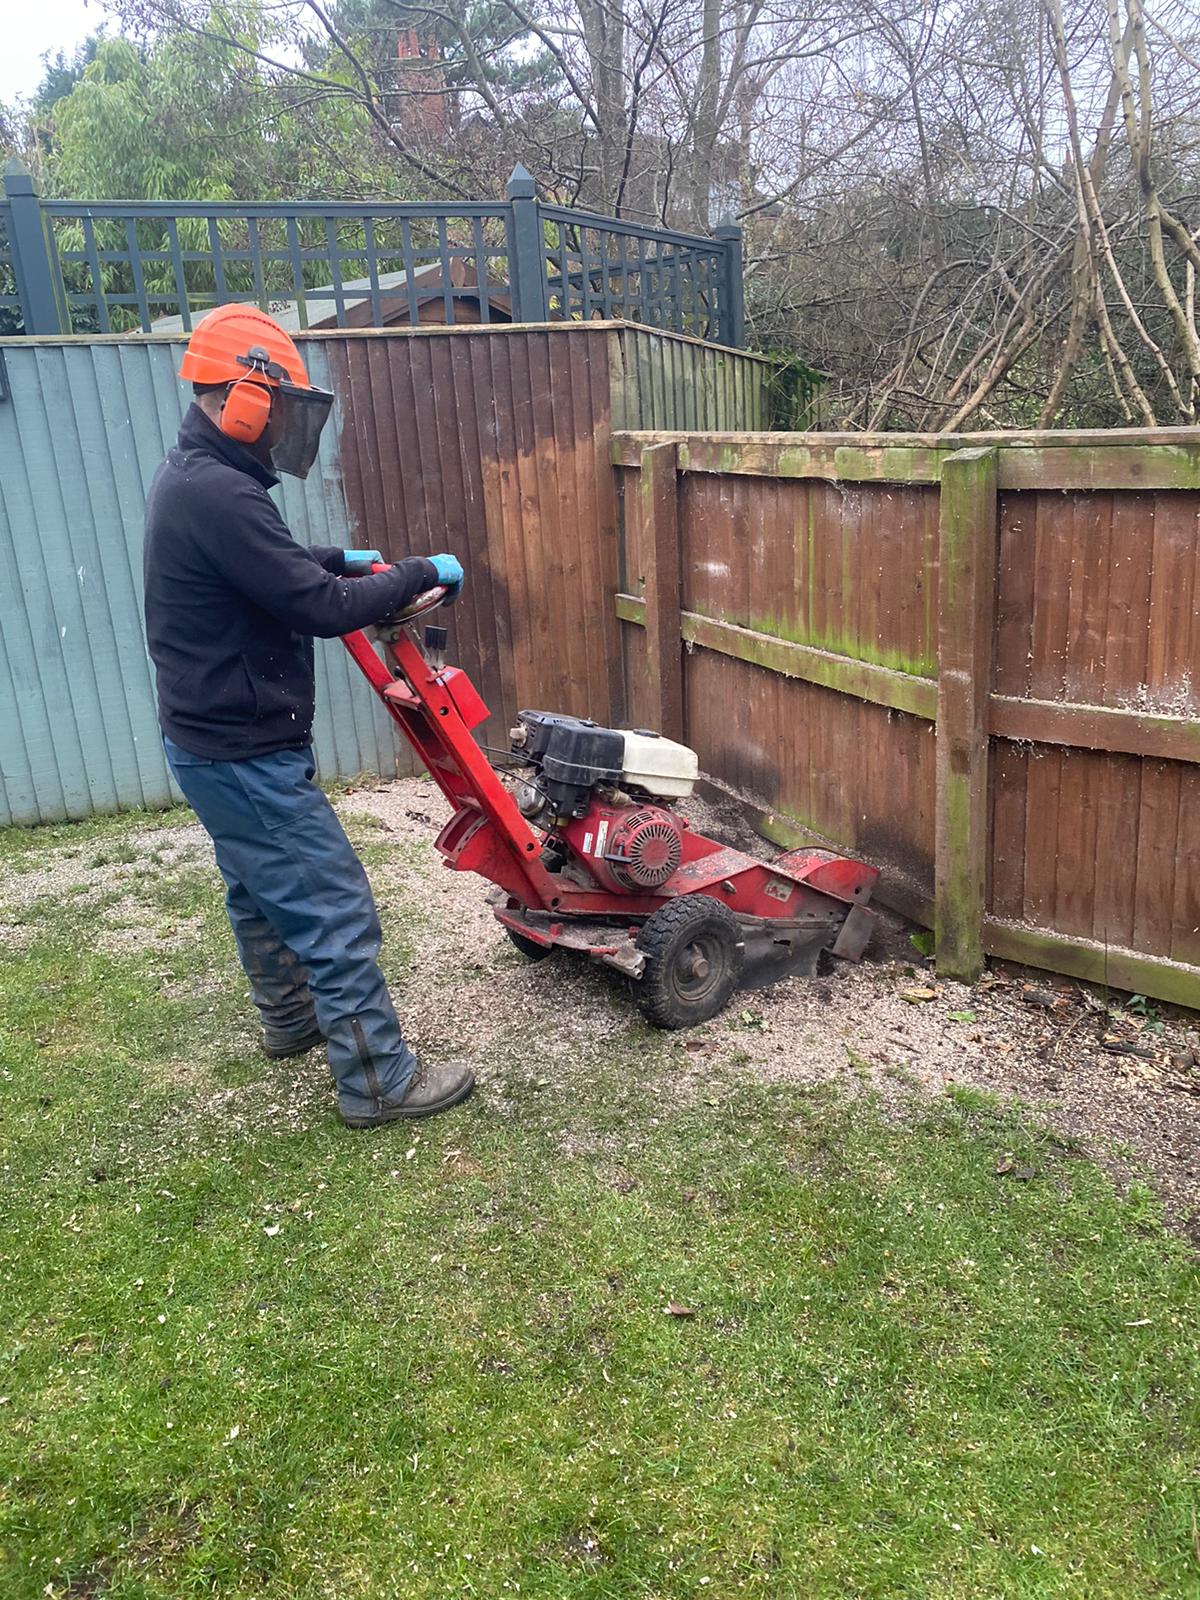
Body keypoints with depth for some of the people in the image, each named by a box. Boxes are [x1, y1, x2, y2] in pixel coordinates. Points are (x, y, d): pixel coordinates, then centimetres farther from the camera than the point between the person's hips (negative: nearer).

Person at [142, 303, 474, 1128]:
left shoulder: (189, 478, 9)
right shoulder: (218, 494, -26)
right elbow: (319, 607, -26)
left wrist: (339, 559, 15)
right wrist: (420, 573, -14)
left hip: (212, 741, 11)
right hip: (247, 754, -11)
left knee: (263, 892, 25)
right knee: (335, 910, -4)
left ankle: (293, 1020, 44)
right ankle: (379, 1081, 6)